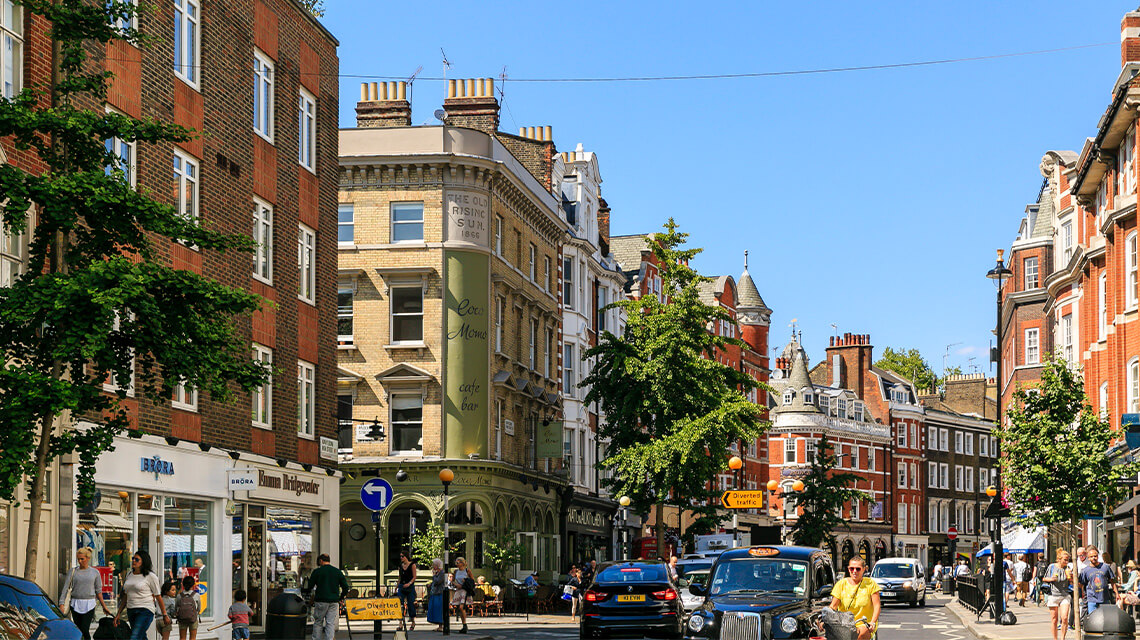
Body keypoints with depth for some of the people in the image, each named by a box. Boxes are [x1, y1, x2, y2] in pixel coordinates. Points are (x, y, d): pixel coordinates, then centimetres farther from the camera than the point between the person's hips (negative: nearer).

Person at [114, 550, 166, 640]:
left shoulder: (151, 576, -5)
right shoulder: (129, 575, 13)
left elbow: (158, 597, -2)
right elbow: (125, 597, 19)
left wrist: (165, 615, 0)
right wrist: (118, 614, 16)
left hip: (145, 610, -7)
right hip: (131, 611, 7)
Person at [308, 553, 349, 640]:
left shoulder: (317, 571, -3)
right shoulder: (338, 572, 7)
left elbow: (309, 586, -2)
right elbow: (345, 587, 7)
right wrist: (341, 598, 19)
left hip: (321, 601, -3)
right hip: (334, 602, 3)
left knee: (318, 622, 8)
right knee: (331, 624, 4)